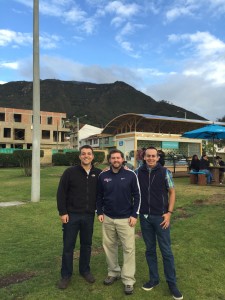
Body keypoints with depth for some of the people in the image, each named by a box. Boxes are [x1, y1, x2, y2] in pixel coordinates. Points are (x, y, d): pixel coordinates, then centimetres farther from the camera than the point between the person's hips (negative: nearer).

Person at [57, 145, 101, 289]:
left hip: (89, 216, 2)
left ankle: (85, 270, 34)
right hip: (71, 215, -2)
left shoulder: (98, 174, 0)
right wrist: (62, 212, -9)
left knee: (87, 244, 15)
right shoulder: (70, 172, -7)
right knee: (68, 246, 7)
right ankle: (66, 275, 24)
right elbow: (61, 193, -6)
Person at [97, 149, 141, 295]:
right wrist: (99, 212, 4)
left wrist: (134, 215, -8)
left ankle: (128, 280, 15)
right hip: (108, 218, 3)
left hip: (126, 219, -3)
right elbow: (99, 195, 10)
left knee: (129, 248, 1)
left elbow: (137, 195, -4)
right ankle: (113, 272, 33)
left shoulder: (131, 174, -8)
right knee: (109, 246, 14)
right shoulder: (103, 175, 0)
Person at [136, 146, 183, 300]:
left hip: (160, 216, -2)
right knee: (150, 249, 14)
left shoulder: (164, 172, -6)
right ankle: (154, 278, 30)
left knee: (166, 250, 5)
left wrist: (169, 213, -8)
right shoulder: (138, 172, -1)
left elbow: (172, 192, -3)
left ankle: (172, 283, 21)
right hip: (144, 217, 2)